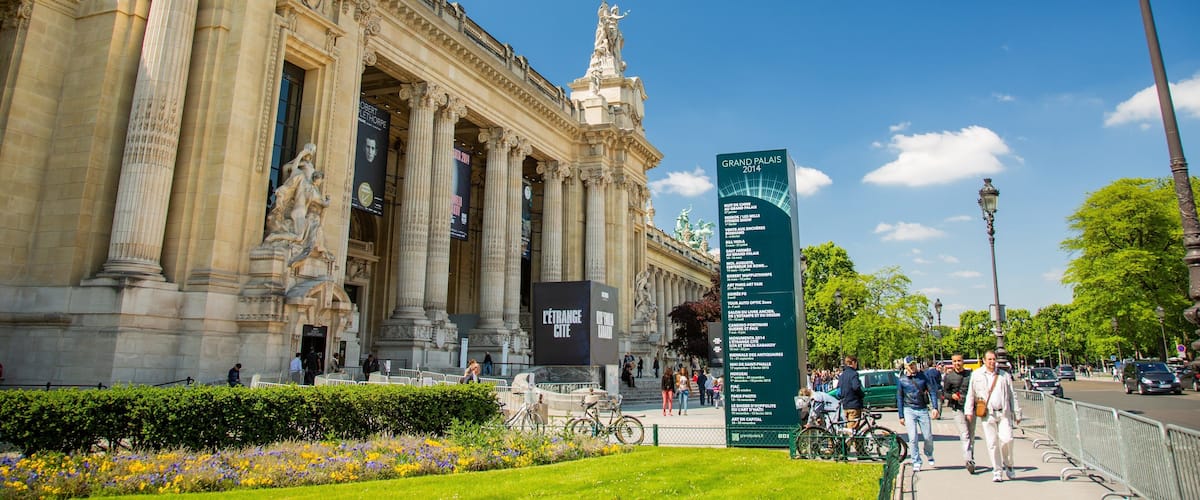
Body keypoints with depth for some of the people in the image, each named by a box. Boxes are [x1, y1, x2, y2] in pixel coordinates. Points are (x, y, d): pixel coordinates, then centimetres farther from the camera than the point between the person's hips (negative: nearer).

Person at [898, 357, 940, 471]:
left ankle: (929, 456, 33)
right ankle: (916, 463, 1)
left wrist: (935, 407, -10)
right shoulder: (902, 380, 3)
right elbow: (899, 399, 7)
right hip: (909, 410, -1)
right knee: (913, 438, -7)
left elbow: (932, 391, 3)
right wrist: (901, 416, 4)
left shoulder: (923, 376, 4)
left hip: (923, 410, 1)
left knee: (928, 437, 4)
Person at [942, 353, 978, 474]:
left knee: (971, 436, 10)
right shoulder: (949, 376, 3)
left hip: (970, 407, 2)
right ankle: (969, 461, -21)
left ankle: (971, 460, 23)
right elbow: (944, 392, 7)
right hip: (957, 408, -2)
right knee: (964, 435, -13)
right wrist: (951, 396, -13)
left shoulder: (970, 374, 6)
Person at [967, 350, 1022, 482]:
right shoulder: (976, 375, 7)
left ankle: (1007, 464, 16)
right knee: (992, 444, 0)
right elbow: (971, 394, 11)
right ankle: (997, 472, 9)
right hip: (987, 414, 0)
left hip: (1004, 413, 0)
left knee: (1007, 439, -11)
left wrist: (1017, 413, 9)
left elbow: (1012, 395, 12)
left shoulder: (1005, 375, 10)